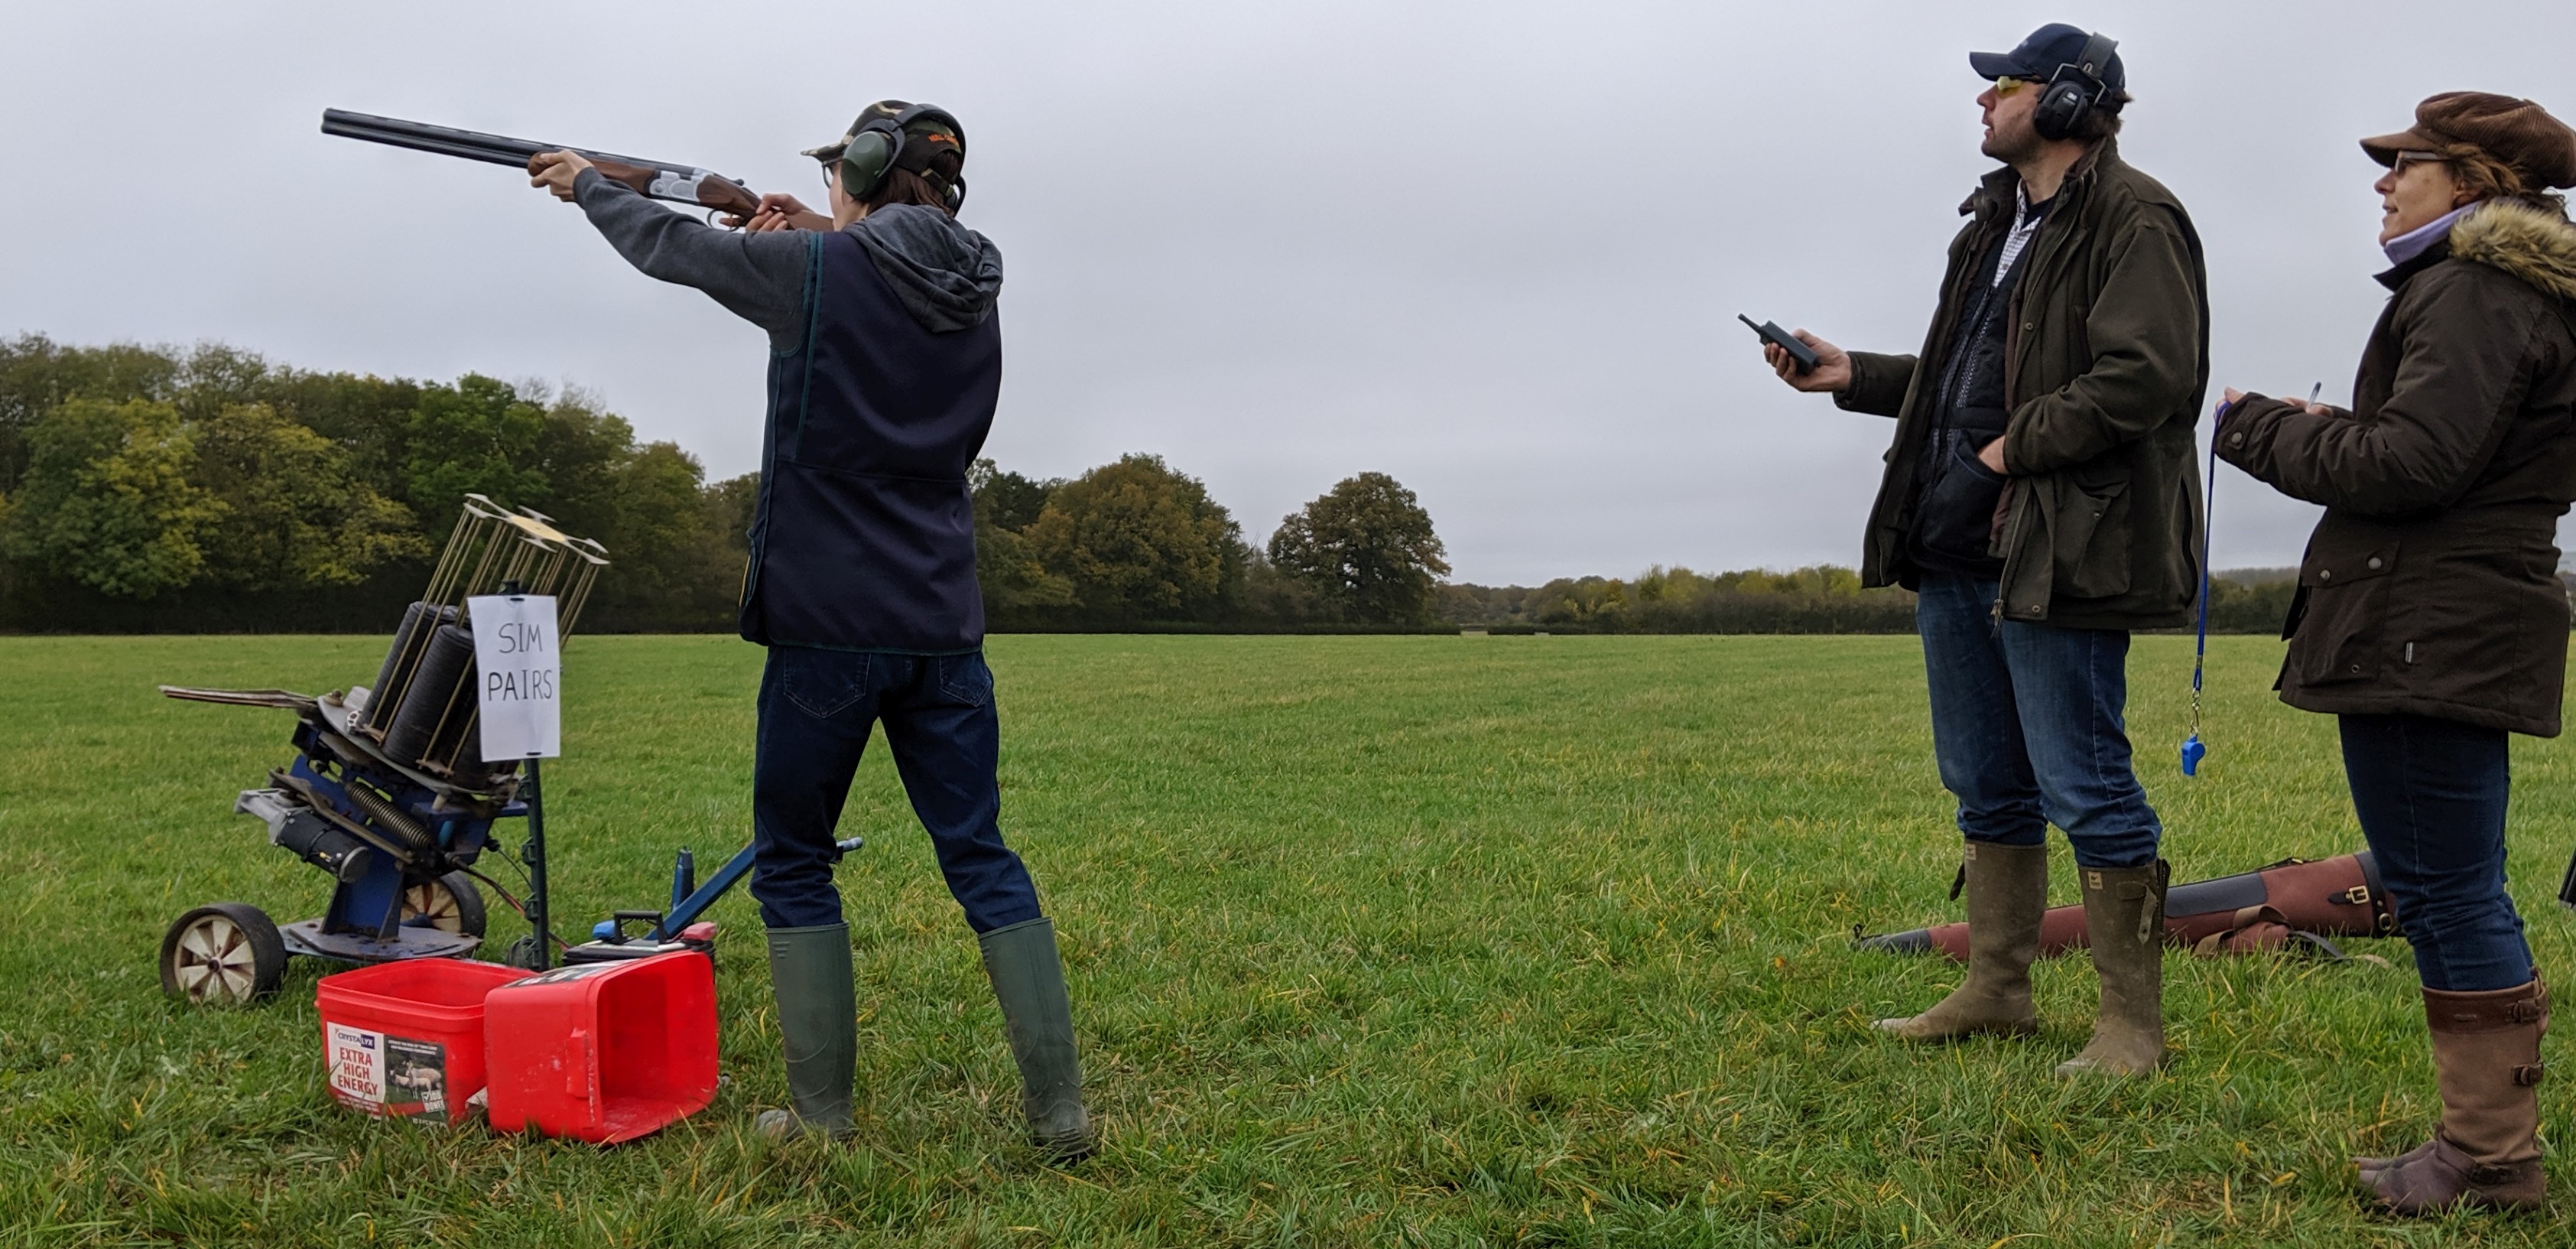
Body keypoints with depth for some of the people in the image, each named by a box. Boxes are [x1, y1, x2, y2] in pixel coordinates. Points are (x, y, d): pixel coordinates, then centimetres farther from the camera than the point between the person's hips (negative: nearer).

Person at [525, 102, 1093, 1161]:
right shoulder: (973, 299, 9)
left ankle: (822, 1113, 12)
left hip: (827, 626, -5)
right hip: (944, 627, 5)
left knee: (793, 865, 10)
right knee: (981, 858, 8)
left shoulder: (816, 269, -6)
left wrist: (585, 184, 29)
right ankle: (1059, 1110, 5)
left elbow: (667, 246, 11)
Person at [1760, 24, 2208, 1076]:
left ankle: (2131, 1021, 10)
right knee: (1985, 789, 15)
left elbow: (2145, 375, -20)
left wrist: (2023, 446, -17)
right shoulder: (1997, 224, 20)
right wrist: (1853, 375, 20)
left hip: (2056, 554, -10)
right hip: (1955, 551, 10)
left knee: (2086, 790, -3)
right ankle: (1996, 992, 27)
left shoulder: (2134, 219, -9)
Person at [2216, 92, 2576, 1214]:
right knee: (2447, 888, 14)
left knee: (2447, 889, -5)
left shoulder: (2478, 292, -12)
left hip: (2431, 635, -11)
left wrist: (2263, 431, -7)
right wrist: (2321, 429, 12)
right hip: (2460, 627, 11)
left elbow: (2413, 465, -19)